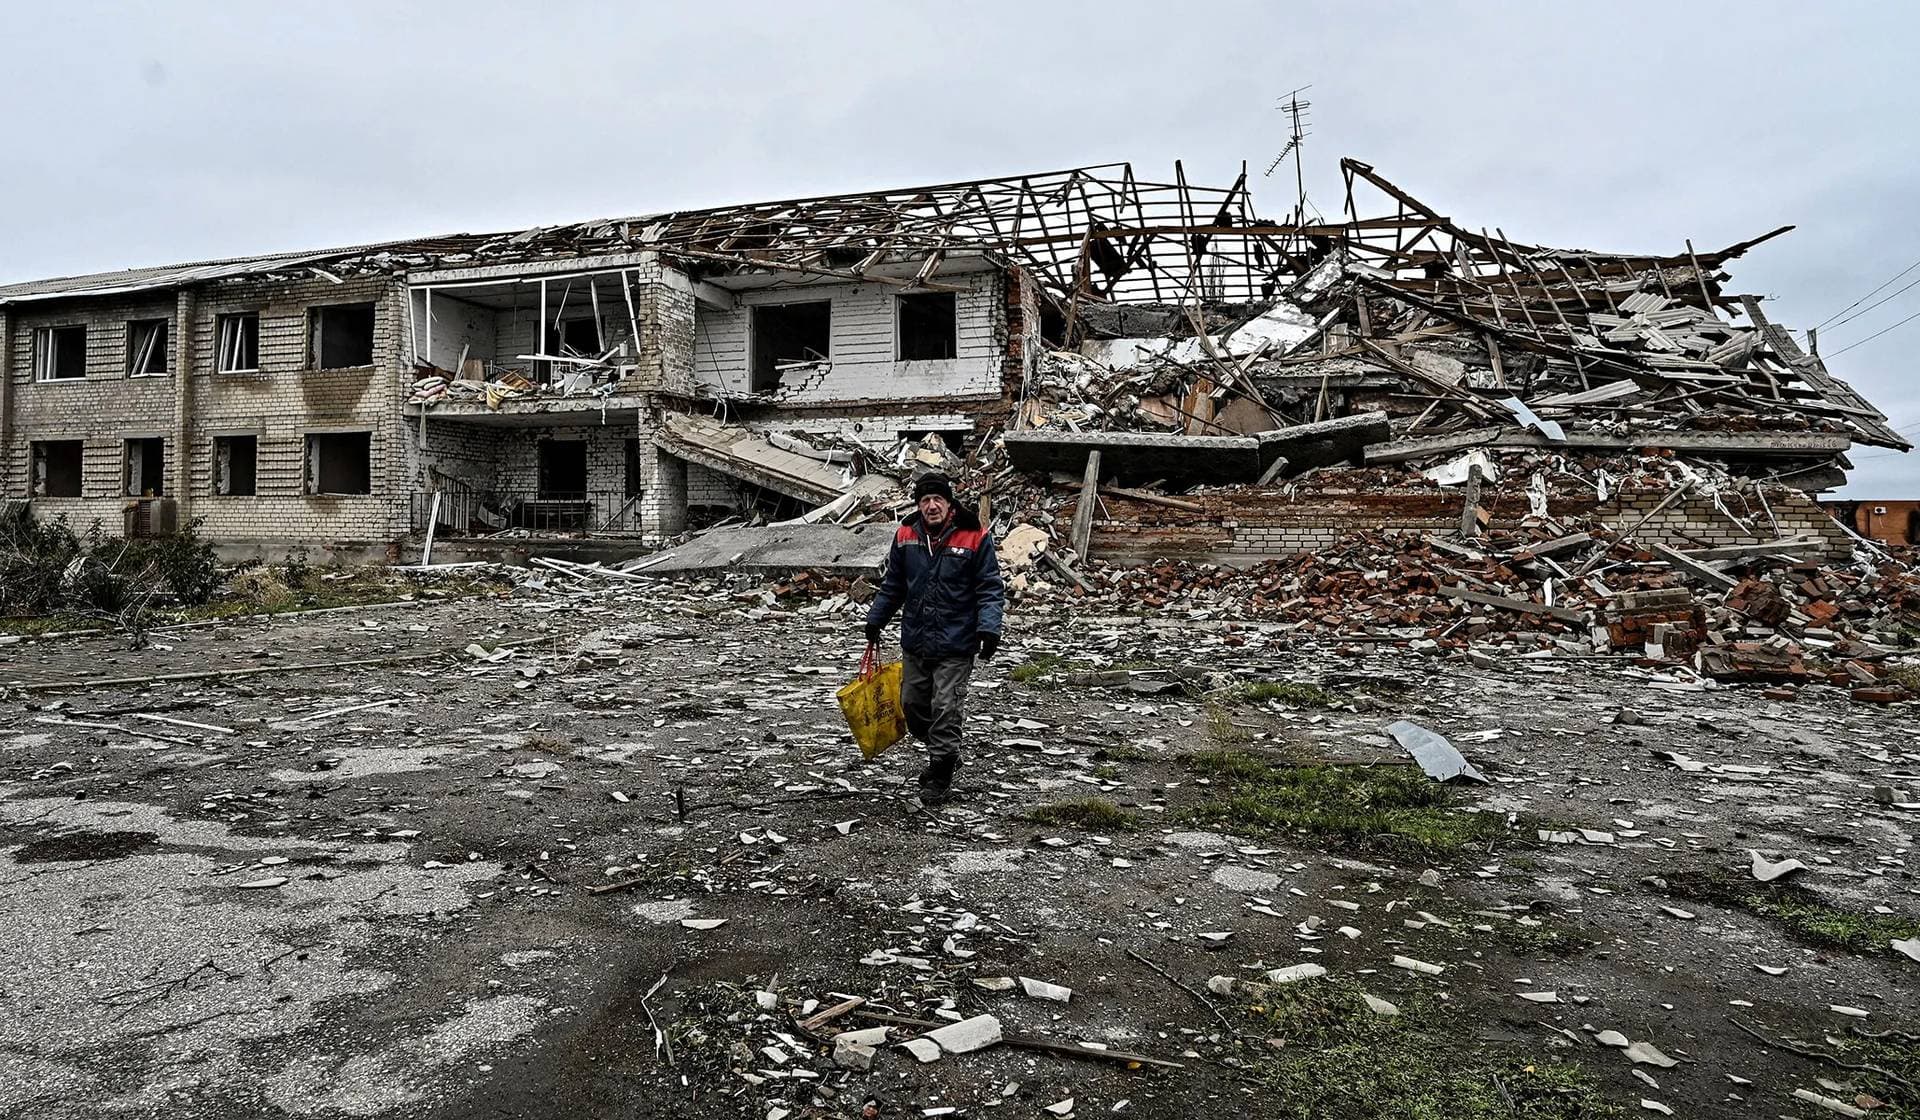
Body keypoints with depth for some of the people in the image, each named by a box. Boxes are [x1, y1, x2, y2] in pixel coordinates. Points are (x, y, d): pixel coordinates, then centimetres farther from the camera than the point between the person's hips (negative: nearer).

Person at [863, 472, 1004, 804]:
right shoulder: (906, 536, 3)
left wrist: (988, 628, -18)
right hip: (915, 641, 5)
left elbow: (990, 588, -6)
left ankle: (940, 781, 10)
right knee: (912, 705, 14)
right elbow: (893, 585, 17)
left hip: (955, 645, -5)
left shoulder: (974, 537, -9)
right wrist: (875, 620, 19)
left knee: (945, 711, -5)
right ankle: (944, 756, 37)